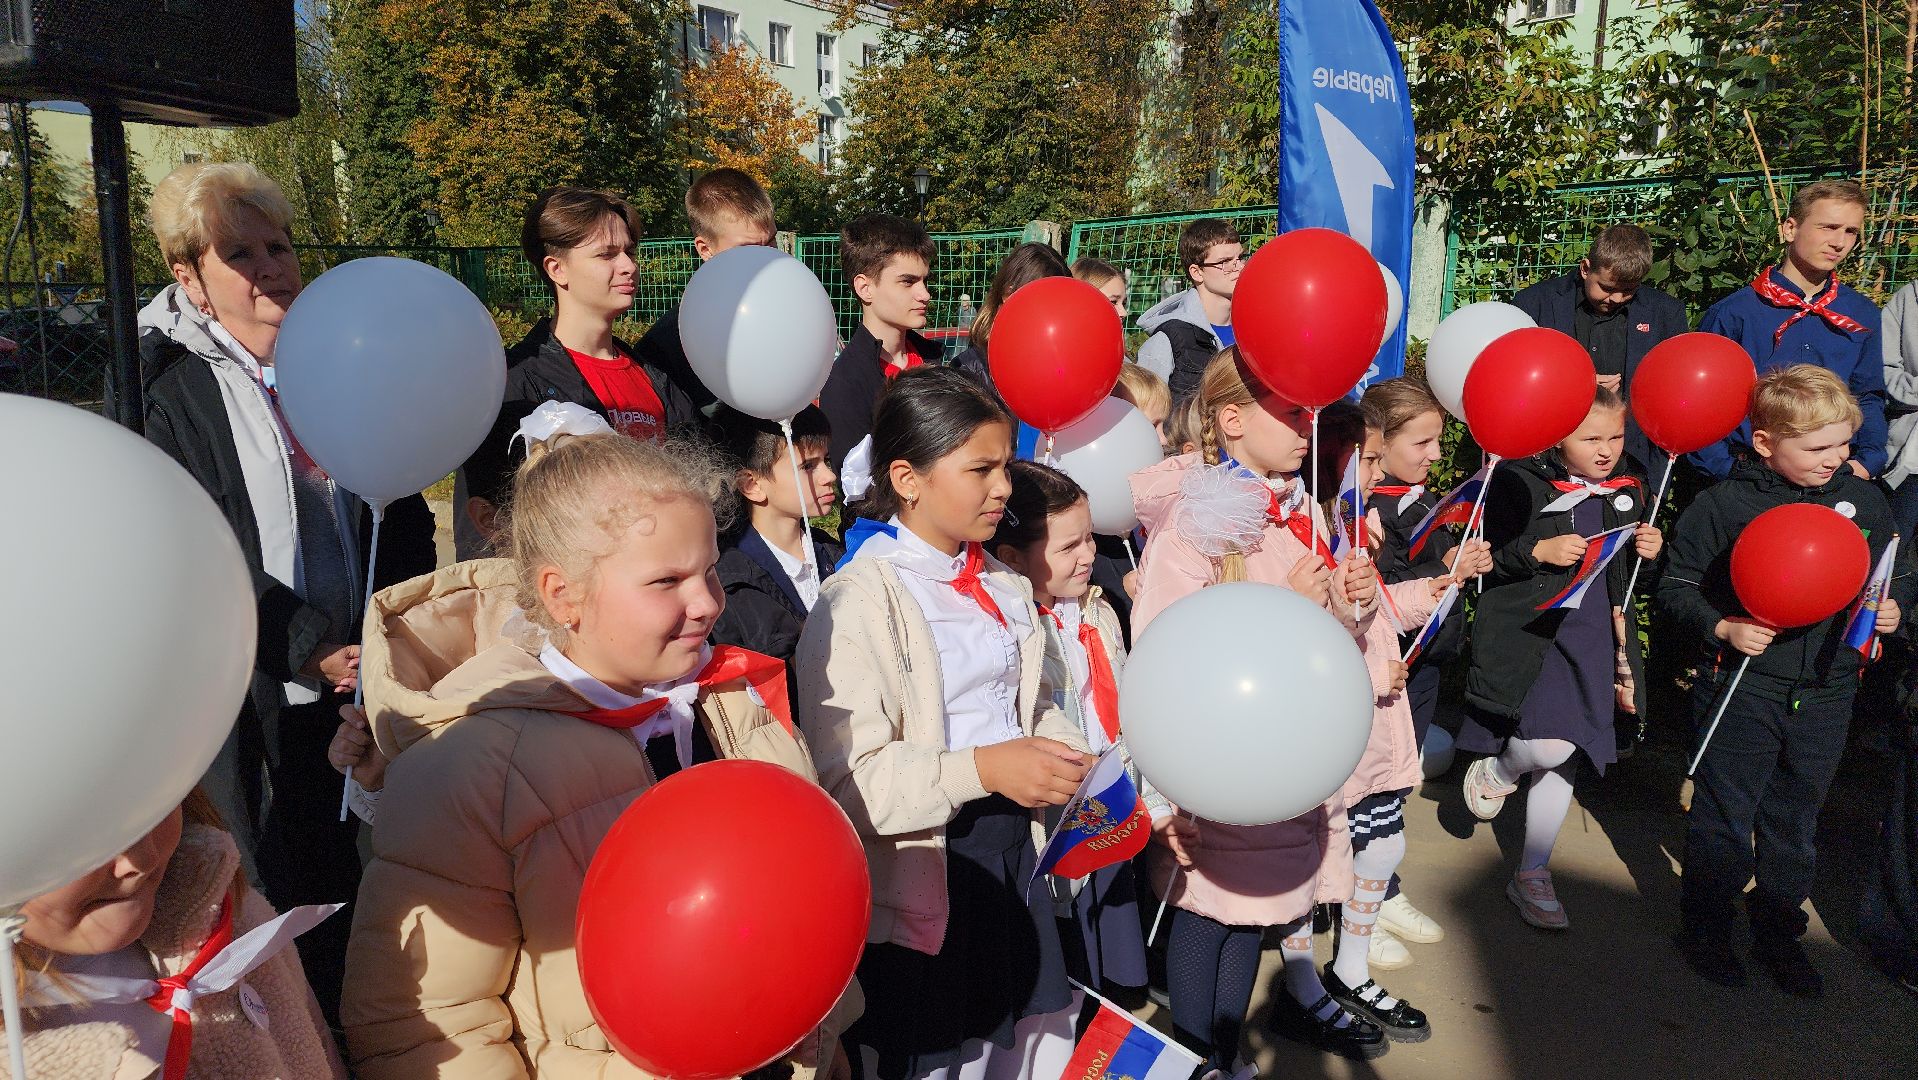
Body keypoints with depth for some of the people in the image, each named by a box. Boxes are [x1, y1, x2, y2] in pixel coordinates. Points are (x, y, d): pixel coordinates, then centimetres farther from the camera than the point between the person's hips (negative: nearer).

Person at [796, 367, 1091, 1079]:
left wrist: (1076, 758, 1)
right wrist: (981, 770, -32)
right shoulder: (859, 602, -17)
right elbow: (845, 778, -24)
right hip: (925, 878, -7)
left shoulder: (1002, 586, 9)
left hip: (1015, 855, 7)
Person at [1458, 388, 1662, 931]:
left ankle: (1531, 875, 26)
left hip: (1595, 640, 6)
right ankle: (1496, 771, 17)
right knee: (1551, 746, -22)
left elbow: (1629, 572, 20)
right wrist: (1539, 552, -22)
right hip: (1531, 634, -5)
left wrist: (1651, 551, 0)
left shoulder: (1628, 491, 8)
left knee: (1563, 761, 10)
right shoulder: (1520, 485, -11)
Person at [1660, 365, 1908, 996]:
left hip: (1827, 691, 4)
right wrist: (1722, 627, -20)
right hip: (1741, 689, -4)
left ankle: (1779, 934, 34)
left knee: (1796, 820, 17)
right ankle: (1705, 927, 25)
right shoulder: (1722, 505, -11)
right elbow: (1677, 588, -5)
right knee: (1723, 817, 7)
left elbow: (1900, 576, 17)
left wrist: (1892, 608, -3)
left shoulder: (1865, 505, 3)